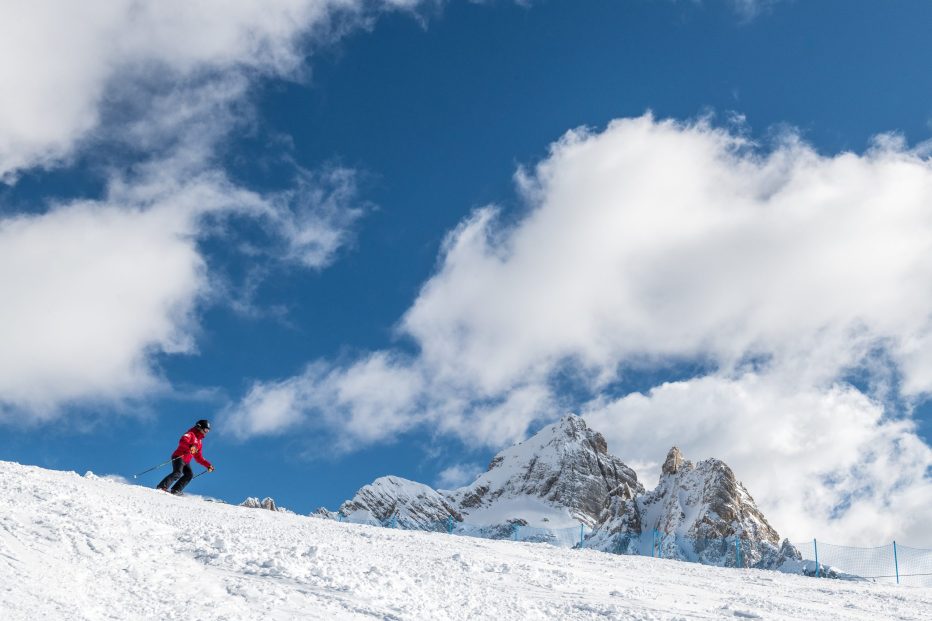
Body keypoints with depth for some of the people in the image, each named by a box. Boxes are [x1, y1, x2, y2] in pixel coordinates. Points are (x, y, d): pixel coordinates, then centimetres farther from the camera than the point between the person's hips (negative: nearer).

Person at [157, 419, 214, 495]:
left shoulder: (200, 442, 24)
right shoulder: (191, 434, 0)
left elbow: (199, 458, 26)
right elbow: (182, 441, -23)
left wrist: (208, 465, 16)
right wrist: (190, 446, -42)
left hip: (186, 461, 8)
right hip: (179, 457, -8)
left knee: (189, 475, -13)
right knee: (177, 473, -26)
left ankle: (175, 490, -16)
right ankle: (162, 487, -29)